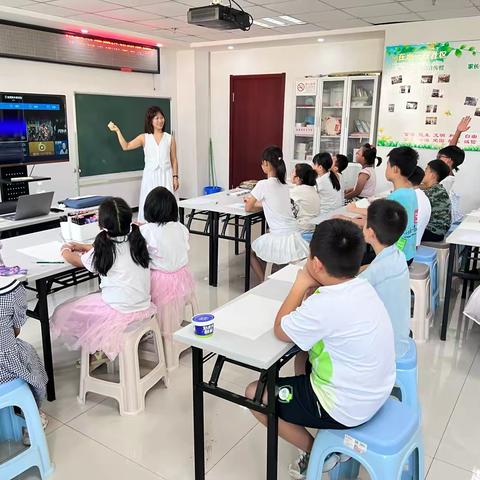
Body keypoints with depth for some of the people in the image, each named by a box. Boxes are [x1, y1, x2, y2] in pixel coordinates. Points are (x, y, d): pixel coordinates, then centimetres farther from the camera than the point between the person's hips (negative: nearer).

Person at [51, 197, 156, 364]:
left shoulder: (105, 249, -14)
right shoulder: (137, 241, 1)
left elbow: (77, 261, 8)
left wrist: (65, 250, 28)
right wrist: (83, 247, 28)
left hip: (119, 312, -7)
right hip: (144, 307, 7)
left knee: (62, 313, 10)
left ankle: (99, 350, 6)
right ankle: (104, 346, 21)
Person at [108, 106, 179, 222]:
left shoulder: (170, 138, 6)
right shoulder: (144, 137, 5)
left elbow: (174, 160, 7)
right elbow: (126, 146, -3)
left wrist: (175, 177, 2)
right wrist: (117, 131, -8)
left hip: (166, 175, 0)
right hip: (150, 176, 0)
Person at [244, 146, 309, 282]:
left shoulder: (263, 184, -11)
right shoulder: (284, 185, 9)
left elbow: (248, 208, 0)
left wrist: (250, 201, 21)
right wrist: (253, 199, 34)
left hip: (281, 239, -6)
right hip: (296, 236, 6)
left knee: (251, 251, 22)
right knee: (260, 245, 31)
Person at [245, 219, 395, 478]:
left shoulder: (325, 305, -32)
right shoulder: (362, 286, -6)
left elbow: (280, 330, -13)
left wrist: (301, 285, -7)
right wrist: (312, 288, -10)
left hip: (347, 409, -8)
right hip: (374, 393, 9)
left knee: (254, 394, 4)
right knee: (303, 357, 30)